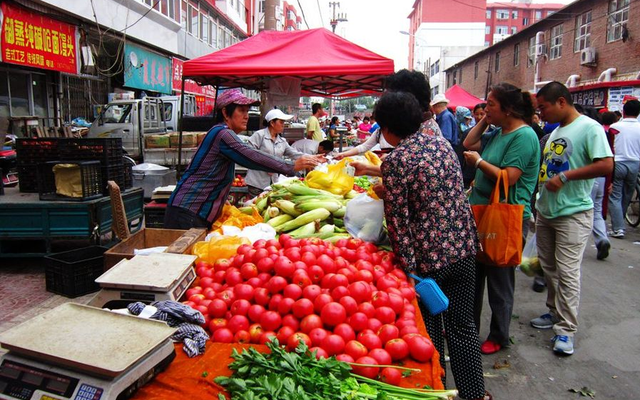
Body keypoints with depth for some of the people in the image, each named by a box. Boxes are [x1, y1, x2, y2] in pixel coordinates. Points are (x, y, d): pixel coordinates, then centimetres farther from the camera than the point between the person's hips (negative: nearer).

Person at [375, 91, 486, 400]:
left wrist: (409, 269, -12)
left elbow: (398, 221, -18)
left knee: (430, 328, 14)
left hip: (429, 257, -6)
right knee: (463, 323, 18)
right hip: (464, 246, 6)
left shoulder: (394, 161, -16)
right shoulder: (441, 142, 3)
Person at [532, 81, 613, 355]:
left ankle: (565, 329, 4)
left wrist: (565, 176, -20)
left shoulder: (589, 127, -12)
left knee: (567, 272, -6)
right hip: (545, 211, 8)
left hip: (572, 214, -8)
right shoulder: (555, 131, 13)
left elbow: (606, 166, -23)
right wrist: (536, 203, 15)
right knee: (549, 268, 16)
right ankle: (555, 313, 32)